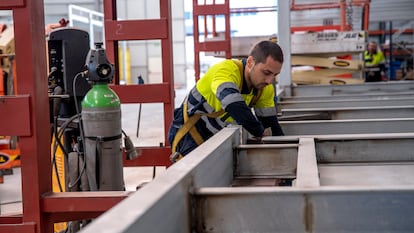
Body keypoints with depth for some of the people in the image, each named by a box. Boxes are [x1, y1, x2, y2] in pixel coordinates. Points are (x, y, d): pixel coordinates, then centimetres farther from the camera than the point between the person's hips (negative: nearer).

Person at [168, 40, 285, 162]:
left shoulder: (265, 88, -6)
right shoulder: (227, 71, -29)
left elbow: (270, 122, 2)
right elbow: (235, 106, -45)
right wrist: (260, 133, -33)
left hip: (216, 138, 7)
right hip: (189, 135, -7)